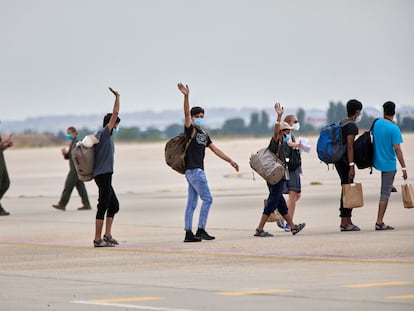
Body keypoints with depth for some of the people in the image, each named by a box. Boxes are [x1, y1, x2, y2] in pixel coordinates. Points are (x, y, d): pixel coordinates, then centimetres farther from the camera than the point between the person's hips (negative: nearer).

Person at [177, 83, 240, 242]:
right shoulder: (190, 130, -4)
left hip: (198, 170, 8)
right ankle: (200, 230, -10)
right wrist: (186, 96, -33)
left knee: (192, 203, 7)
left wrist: (230, 161, 20)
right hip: (193, 170, -8)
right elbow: (186, 113, -19)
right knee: (207, 199, -11)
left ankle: (188, 233, 7)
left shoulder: (203, 134, 19)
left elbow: (215, 149, 22)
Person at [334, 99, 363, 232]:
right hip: (345, 161, -10)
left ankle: (348, 220, 20)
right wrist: (351, 166, -21)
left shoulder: (342, 123, 16)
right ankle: (344, 223, -7)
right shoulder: (351, 125, -13)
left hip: (338, 160, 10)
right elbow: (349, 147, -19)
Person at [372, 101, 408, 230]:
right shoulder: (394, 129, -20)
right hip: (389, 164, -7)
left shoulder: (377, 123, 0)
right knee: (385, 194, -2)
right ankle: (379, 223, -2)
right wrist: (404, 168, -17)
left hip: (378, 161, 7)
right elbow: (397, 149, -22)